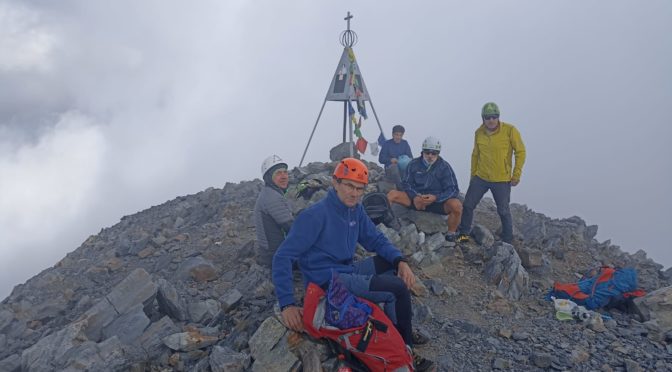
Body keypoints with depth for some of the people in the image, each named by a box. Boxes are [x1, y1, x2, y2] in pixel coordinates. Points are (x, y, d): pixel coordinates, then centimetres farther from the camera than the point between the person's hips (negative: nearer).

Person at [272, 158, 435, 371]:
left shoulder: (355, 209, 3)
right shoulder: (316, 215, -21)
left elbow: (375, 239, 12)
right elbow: (283, 257, -23)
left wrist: (400, 261, -7)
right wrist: (287, 304, -29)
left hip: (347, 271, 9)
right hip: (327, 281, -9)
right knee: (397, 290, -15)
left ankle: (403, 330, 14)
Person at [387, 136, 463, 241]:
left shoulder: (444, 167, -6)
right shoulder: (414, 164, 1)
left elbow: (453, 190, -9)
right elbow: (406, 183, 4)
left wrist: (435, 198, -26)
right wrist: (415, 196, -18)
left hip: (438, 201, -2)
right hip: (417, 200, 2)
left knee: (456, 205, -32)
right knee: (392, 194, -19)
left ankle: (451, 235, -10)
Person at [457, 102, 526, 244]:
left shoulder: (509, 130, -11)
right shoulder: (479, 133, 2)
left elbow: (520, 152, -6)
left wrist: (516, 174, -9)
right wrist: (473, 174, 13)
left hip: (502, 180, -4)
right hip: (480, 178, 4)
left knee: (503, 211, 5)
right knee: (468, 204, 3)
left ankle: (508, 241, 20)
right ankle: (464, 234, 19)